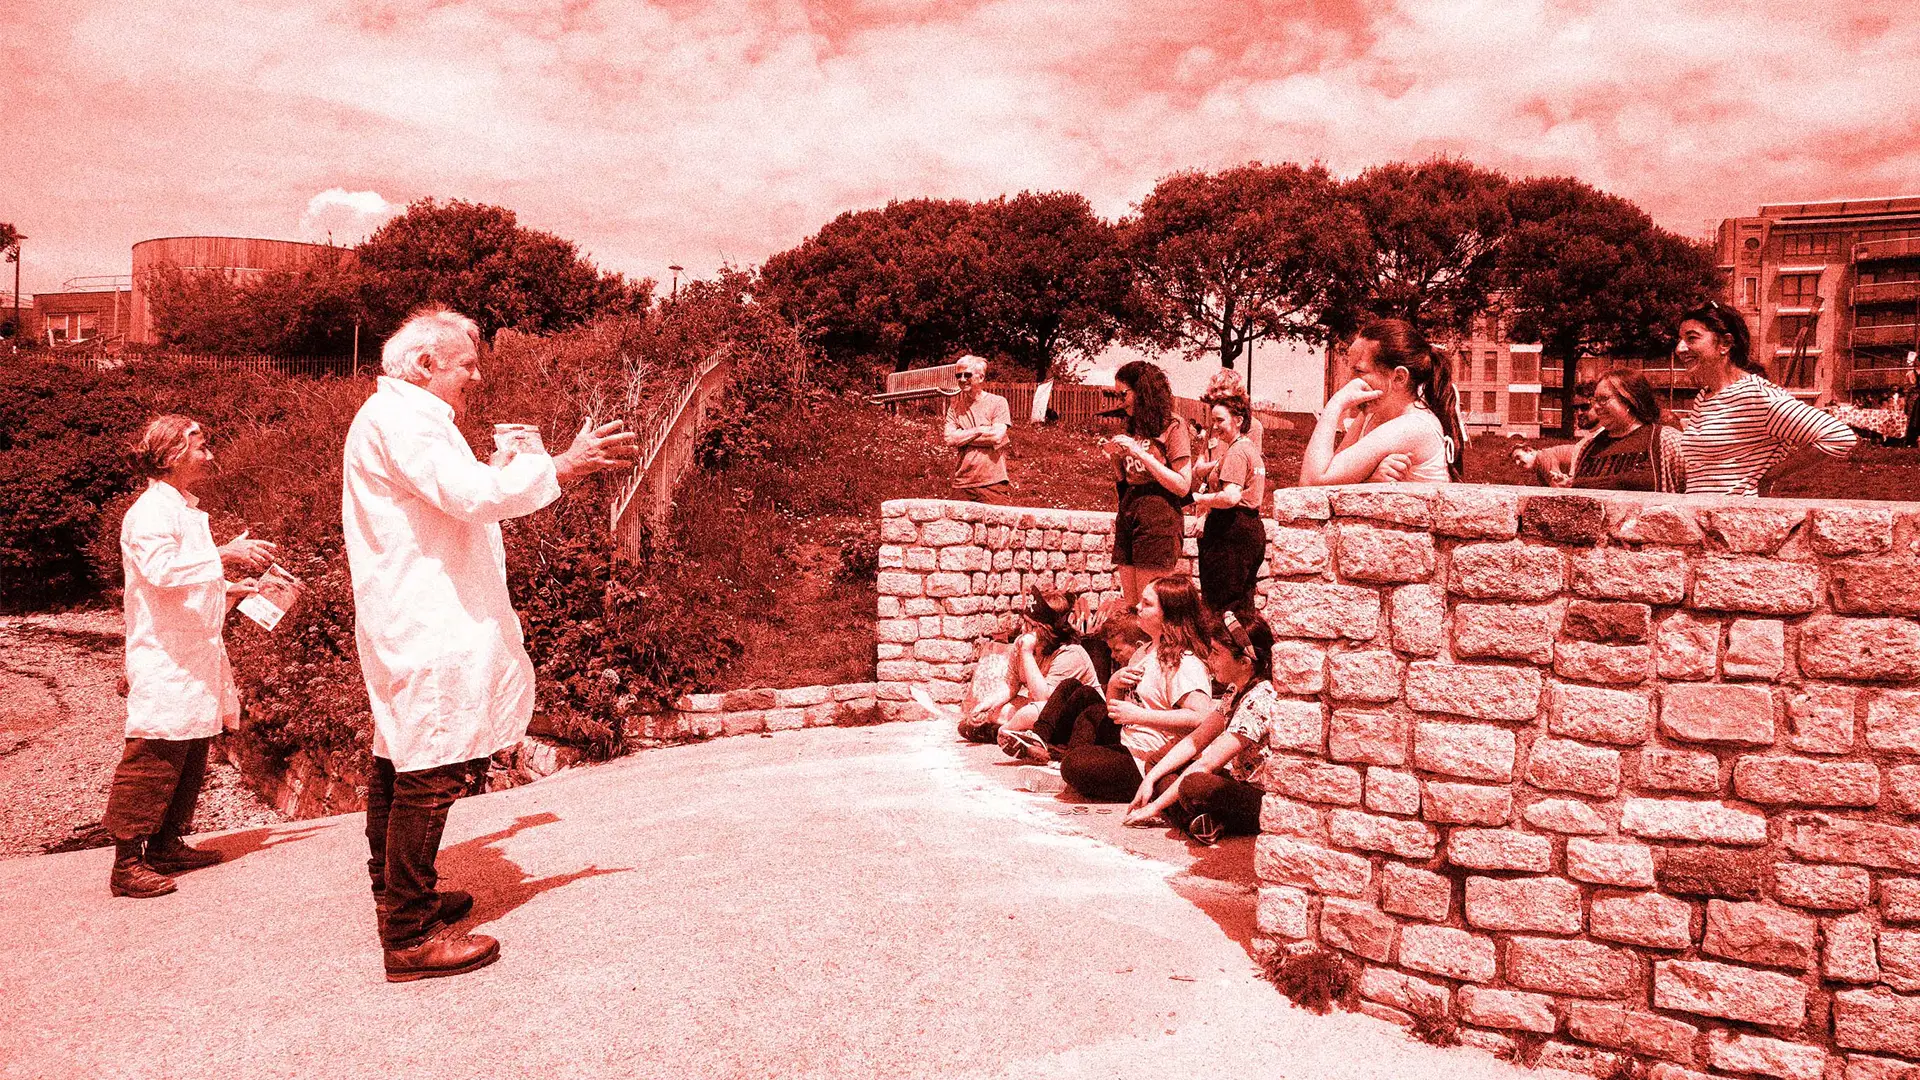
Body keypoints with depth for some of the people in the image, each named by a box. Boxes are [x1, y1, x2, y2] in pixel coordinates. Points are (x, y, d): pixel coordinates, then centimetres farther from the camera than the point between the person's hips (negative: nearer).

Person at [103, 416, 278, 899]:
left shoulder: (187, 511, 21)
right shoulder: (150, 510, -10)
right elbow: (160, 569, -28)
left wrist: (230, 590, 16)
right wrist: (226, 554, -28)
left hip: (196, 656, 10)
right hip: (164, 663, -10)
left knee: (191, 757, 13)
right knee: (153, 759, -9)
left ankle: (166, 848, 23)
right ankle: (126, 864, -3)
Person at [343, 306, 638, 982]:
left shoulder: (401, 416, 22)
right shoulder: (399, 416, -13)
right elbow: (470, 494, -25)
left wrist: (498, 472, 21)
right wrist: (560, 467, -19)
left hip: (407, 625, 12)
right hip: (429, 625, -12)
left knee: (399, 762, 18)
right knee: (433, 769, -10)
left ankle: (397, 897, 30)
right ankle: (410, 937, -6)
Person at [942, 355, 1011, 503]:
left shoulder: (997, 402, 1)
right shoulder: (955, 405, 11)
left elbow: (997, 437, -13)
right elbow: (949, 439, -3)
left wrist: (961, 436, -6)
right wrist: (980, 430, -9)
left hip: (992, 483, -3)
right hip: (961, 484, 3)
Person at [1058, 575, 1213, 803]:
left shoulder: (1183, 663, -15)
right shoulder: (1144, 653, 14)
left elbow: (1201, 716, -30)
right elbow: (1114, 709, 23)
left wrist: (1141, 716, -24)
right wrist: (1114, 683, -1)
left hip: (1154, 765, -9)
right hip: (1131, 750, 9)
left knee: (1075, 764, -22)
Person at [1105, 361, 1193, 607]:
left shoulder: (1173, 427, -3)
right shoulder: (1134, 430, 16)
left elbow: (1182, 486, -11)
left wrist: (1140, 453, -13)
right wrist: (1116, 456, 3)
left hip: (1158, 519, -7)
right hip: (1128, 517, 7)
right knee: (1130, 607, 6)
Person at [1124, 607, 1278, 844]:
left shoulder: (1259, 700, -22)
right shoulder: (1237, 691, 9)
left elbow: (1206, 763, -23)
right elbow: (1195, 740, 9)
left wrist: (1155, 807, -18)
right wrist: (1150, 779, -1)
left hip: (1265, 801, -11)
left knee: (1194, 785, -38)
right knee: (1156, 763, 5)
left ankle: (1211, 824, -10)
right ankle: (1202, 822, -16)